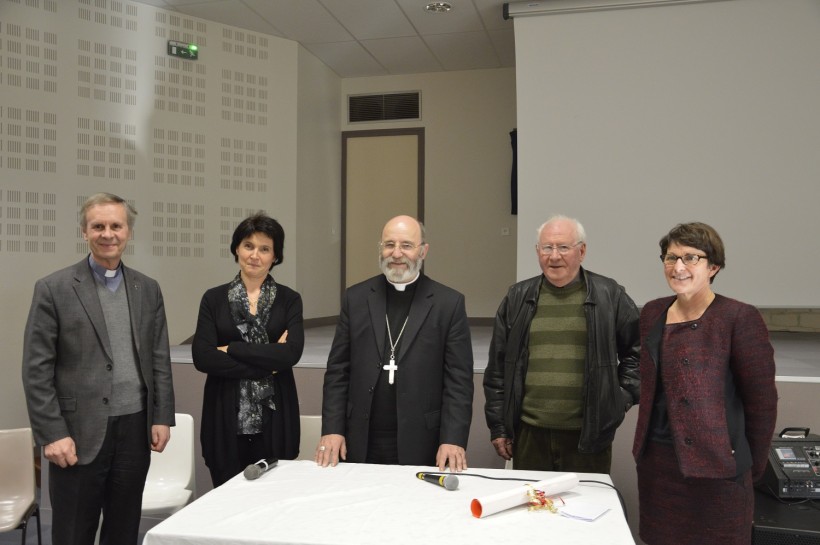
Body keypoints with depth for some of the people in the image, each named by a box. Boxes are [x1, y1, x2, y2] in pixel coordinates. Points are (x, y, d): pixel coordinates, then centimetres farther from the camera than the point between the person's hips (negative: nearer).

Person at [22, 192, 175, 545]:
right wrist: (52, 434, -12)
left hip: (135, 429, 4)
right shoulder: (53, 289, -5)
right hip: (79, 432, -3)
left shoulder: (148, 289, 8)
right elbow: (36, 370, -7)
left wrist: (162, 417, 4)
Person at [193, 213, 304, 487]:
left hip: (274, 418, 0)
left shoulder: (289, 299, 3)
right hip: (226, 418, 1)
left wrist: (231, 349, -11)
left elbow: (291, 353, -12)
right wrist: (267, 364, -11)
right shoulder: (214, 298, 4)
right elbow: (202, 358, -8)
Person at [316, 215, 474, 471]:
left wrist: (453, 440, -13)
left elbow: (459, 379, -4)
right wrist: (332, 429, -2)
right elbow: (338, 370, 6)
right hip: (362, 445, 2)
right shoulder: (356, 297, 5)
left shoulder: (449, 303, -2)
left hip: (421, 446, -2)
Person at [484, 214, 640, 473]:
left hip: (589, 435, -1)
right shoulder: (518, 298, 6)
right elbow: (498, 365, 8)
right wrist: (498, 426, 7)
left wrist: (623, 396, 1)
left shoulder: (609, 295, 1)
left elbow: (638, 348, 10)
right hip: (529, 433, 2)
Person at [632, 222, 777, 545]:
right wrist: (649, 444, 15)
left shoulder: (739, 318, -13)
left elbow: (762, 402, -8)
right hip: (656, 462, 6)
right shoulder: (652, 313, 5)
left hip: (715, 469, -5)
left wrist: (752, 468, -1)